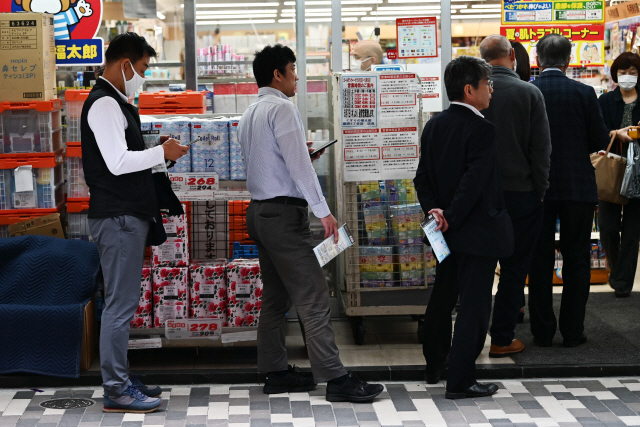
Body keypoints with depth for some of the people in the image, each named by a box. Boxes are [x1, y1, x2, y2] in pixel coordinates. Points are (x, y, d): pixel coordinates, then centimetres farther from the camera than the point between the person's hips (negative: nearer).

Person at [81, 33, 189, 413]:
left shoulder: (116, 103, 19)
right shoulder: (104, 103, -14)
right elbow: (118, 162, -22)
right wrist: (162, 152, -11)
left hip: (128, 215, 11)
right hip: (118, 218, -11)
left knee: (123, 302, 14)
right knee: (121, 304, -7)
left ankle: (121, 379, 22)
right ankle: (116, 390, -2)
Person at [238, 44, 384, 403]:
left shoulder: (250, 114, 16)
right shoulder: (282, 108, -11)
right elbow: (299, 164, -18)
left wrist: (301, 155, 24)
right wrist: (323, 210, -18)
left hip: (259, 209, 10)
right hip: (285, 212, -10)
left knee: (276, 296, 14)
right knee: (313, 297, -10)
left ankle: (276, 372, 18)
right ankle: (335, 379, -11)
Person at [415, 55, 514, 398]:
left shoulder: (434, 126, 5)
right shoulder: (482, 129, -18)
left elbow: (423, 177, 3)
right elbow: (474, 182, -24)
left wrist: (433, 210, -5)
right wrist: (451, 218, -16)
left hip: (446, 231, 8)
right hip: (476, 232, -8)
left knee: (442, 298, 21)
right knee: (474, 305, 0)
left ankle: (434, 366, 33)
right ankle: (460, 381, 4)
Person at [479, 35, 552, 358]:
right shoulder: (529, 93, -10)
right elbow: (541, 148, -8)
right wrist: (541, 190, 2)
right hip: (520, 191, -3)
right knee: (514, 267, 6)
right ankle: (502, 338, 8)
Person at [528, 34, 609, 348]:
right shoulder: (584, 93, -8)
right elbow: (600, 141, -3)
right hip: (578, 187, -1)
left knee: (540, 261, 9)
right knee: (576, 260, 8)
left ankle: (542, 332, 12)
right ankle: (573, 331, 10)